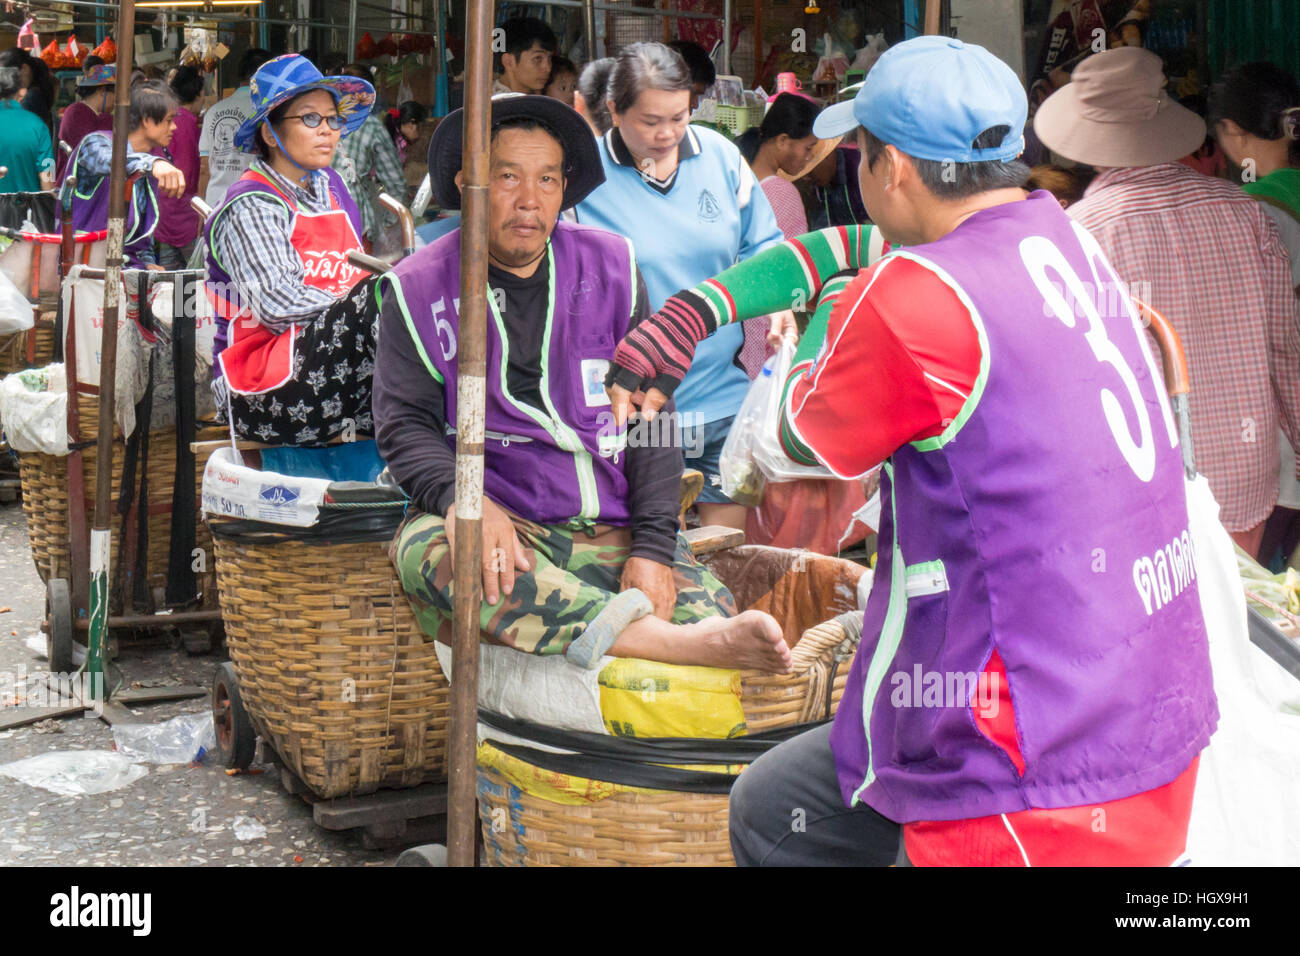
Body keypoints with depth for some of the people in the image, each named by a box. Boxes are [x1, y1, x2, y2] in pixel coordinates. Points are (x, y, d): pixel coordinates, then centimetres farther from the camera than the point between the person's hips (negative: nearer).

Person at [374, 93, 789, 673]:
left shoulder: (610, 268, 11)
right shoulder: (420, 289, 5)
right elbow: (404, 425, 0)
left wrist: (653, 548, -5)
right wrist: (464, 499, -23)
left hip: (614, 528, 1)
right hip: (500, 522, -1)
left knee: (712, 612, -30)